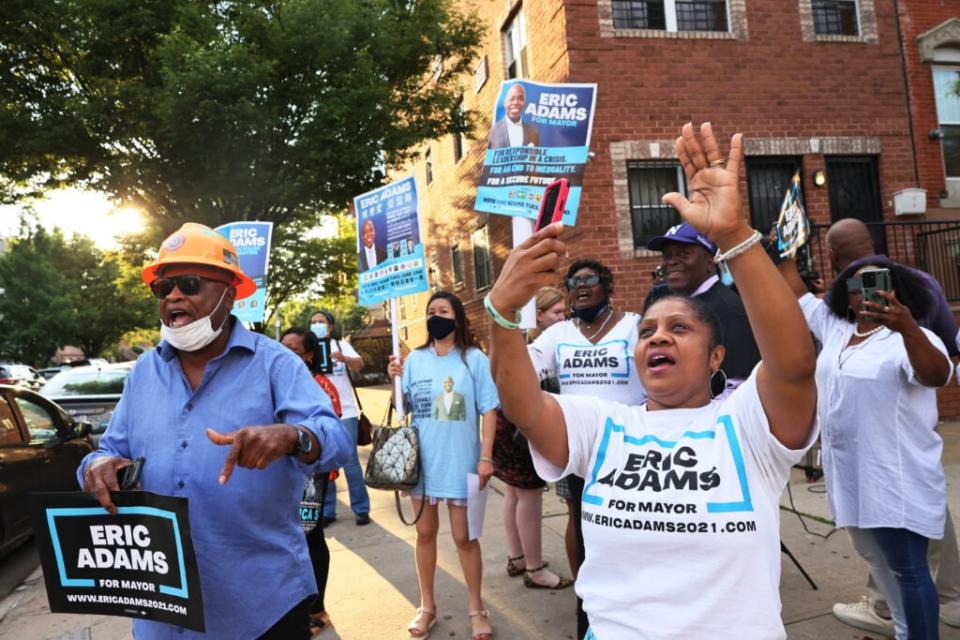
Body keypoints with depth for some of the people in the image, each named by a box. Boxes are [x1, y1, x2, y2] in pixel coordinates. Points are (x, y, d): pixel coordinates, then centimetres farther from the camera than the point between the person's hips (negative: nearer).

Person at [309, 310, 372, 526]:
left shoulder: (341, 345, 4)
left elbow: (359, 365, -13)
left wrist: (343, 358, -34)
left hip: (345, 411, -2)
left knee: (350, 460, -1)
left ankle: (361, 509, 7)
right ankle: (327, 511, 16)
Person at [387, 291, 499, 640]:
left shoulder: (474, 359, -6)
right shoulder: (414, 359, 3)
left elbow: (488, 410, -6)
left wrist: (486, 457, -11)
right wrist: (395, 380, -10)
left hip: (460, 462, -3)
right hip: (422, 461, 3)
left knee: (464, 536, 7)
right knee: (425, 532, 15)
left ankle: (476, 608, 27)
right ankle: (427, 606, 33)